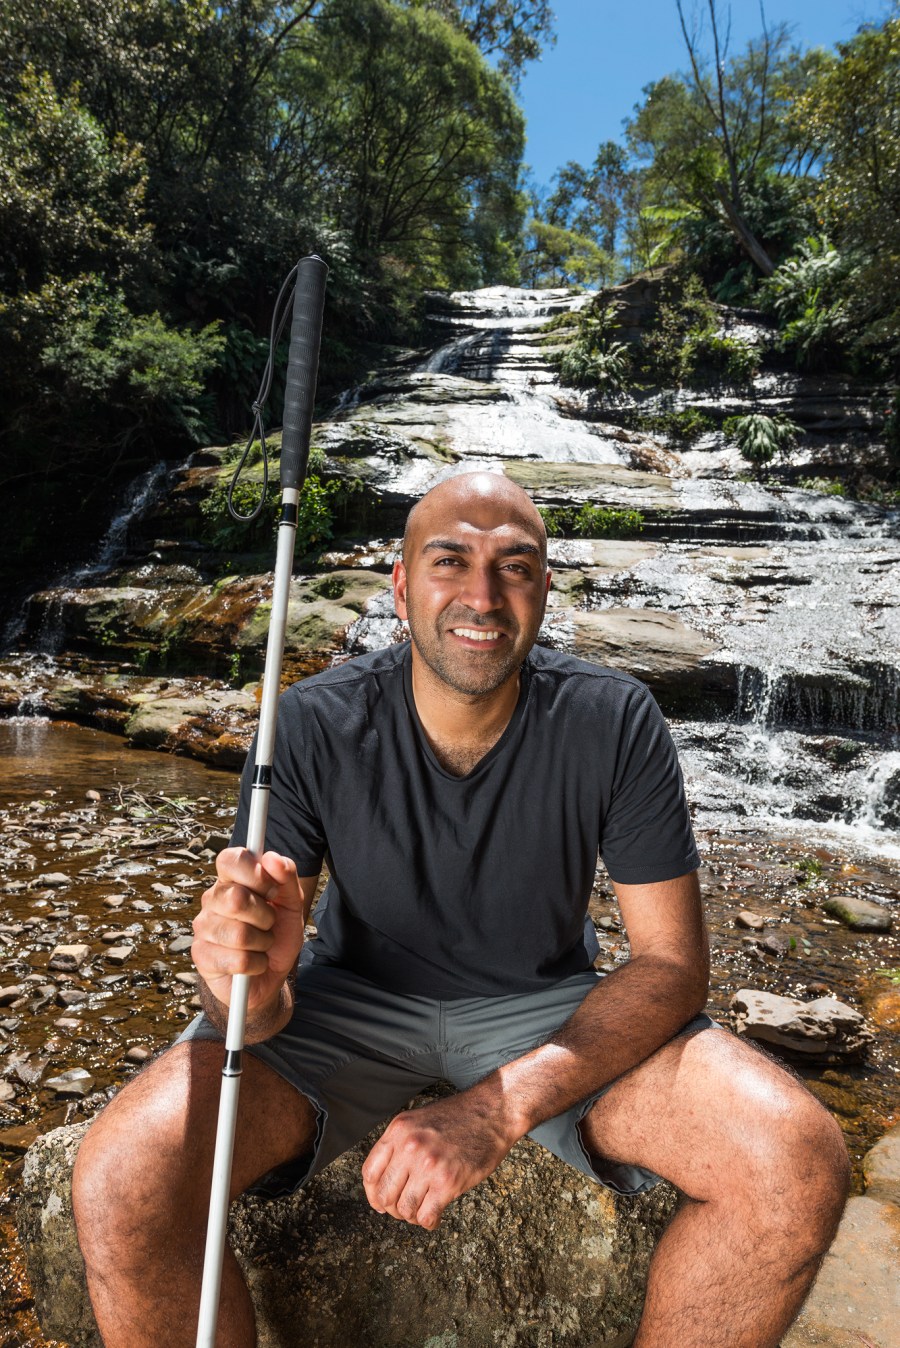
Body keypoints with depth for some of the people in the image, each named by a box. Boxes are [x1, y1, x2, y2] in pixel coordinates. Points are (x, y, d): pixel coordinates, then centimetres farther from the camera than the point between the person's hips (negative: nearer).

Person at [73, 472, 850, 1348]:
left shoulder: (614, 724, -17)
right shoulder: (316, 725, -18)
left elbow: (672, 962, -14)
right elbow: (257, 1009, -15)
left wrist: (502, 1105, -28)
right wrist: (254, 984, -42)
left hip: (549, 1008, 1)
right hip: (354, 999, 0)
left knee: (800, 1163, -21)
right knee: (119, 1182, -25)